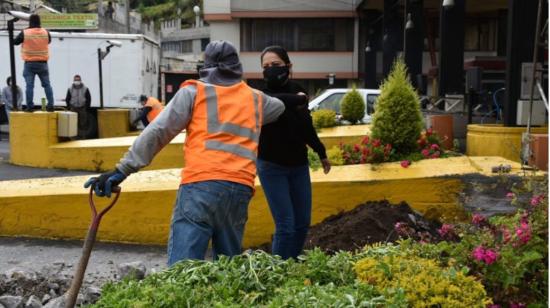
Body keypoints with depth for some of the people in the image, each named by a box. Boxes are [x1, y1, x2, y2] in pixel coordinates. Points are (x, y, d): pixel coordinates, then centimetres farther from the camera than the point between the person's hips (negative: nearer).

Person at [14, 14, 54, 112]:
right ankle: (50, 105, 4)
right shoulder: (45, 32, -1)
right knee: (47, 85, 8)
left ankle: (30, 106, -3)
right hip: (42, 63, 2)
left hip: (29, 63, -2)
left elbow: (15, 42, 5)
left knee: (29, 86, -1)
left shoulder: (25, 33, -8)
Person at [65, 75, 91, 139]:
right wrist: (69, 108, 1)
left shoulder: (85, 89, 0)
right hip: (73, 108, 1)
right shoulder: (70, 89, 4)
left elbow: (88, 99, 3)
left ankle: (82, 138, 6)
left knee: (83, 124, 0)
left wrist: (87, 108, -3)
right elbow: (67, 99, 9)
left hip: (82, 109, -1)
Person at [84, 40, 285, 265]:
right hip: (240, 188, 5)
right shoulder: (256, 99, 22)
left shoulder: (194, 91, 10)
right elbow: (281, 107, 43)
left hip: (201, 185, -4)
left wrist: (123, 169, 0)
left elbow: (158, 132, 2)